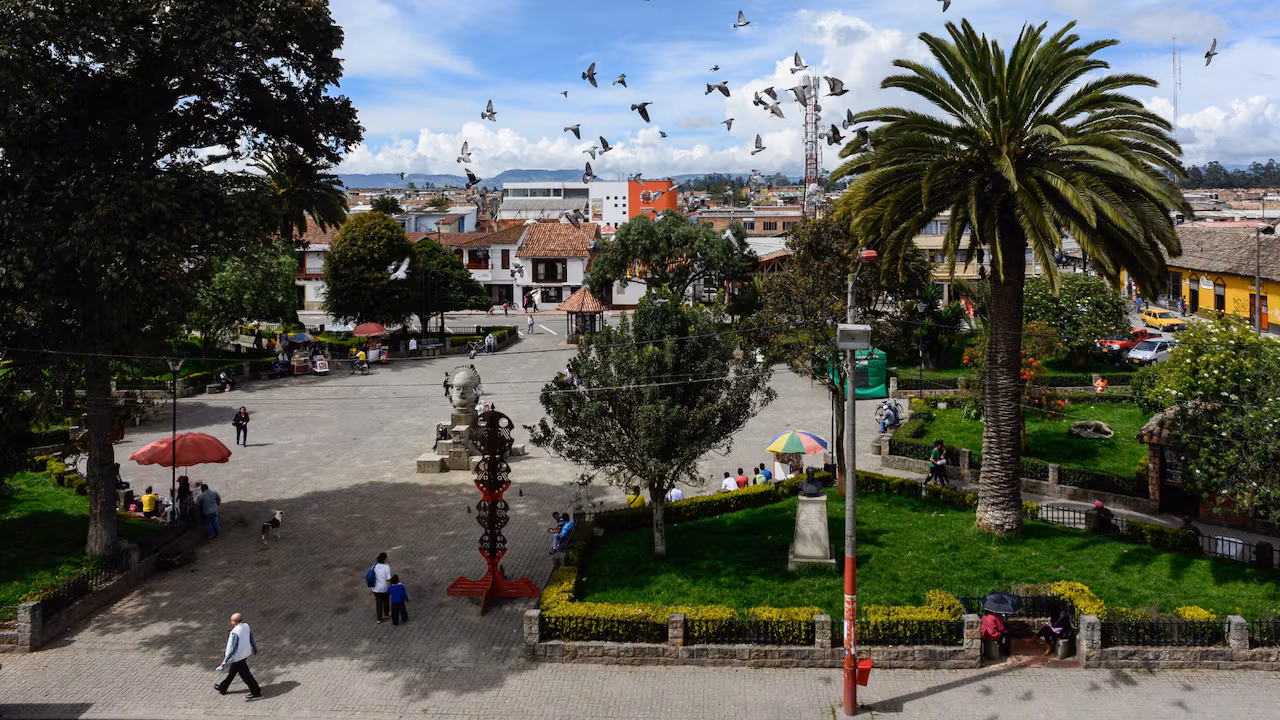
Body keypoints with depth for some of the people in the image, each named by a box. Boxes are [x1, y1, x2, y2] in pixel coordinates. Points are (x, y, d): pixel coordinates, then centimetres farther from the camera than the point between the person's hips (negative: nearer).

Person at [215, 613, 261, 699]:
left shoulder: (235, 632, -30)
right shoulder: (246, 626, -6)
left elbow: (232, 648, -27)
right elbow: (251, 639, 7)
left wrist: (225, 660, -20)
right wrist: (254, 648, 23)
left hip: (238, 657, -9)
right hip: (245, 652, 9)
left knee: (245, 675, 6)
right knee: (232, 672, 25)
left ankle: (256, 692, 16)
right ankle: (222, 688, 43)